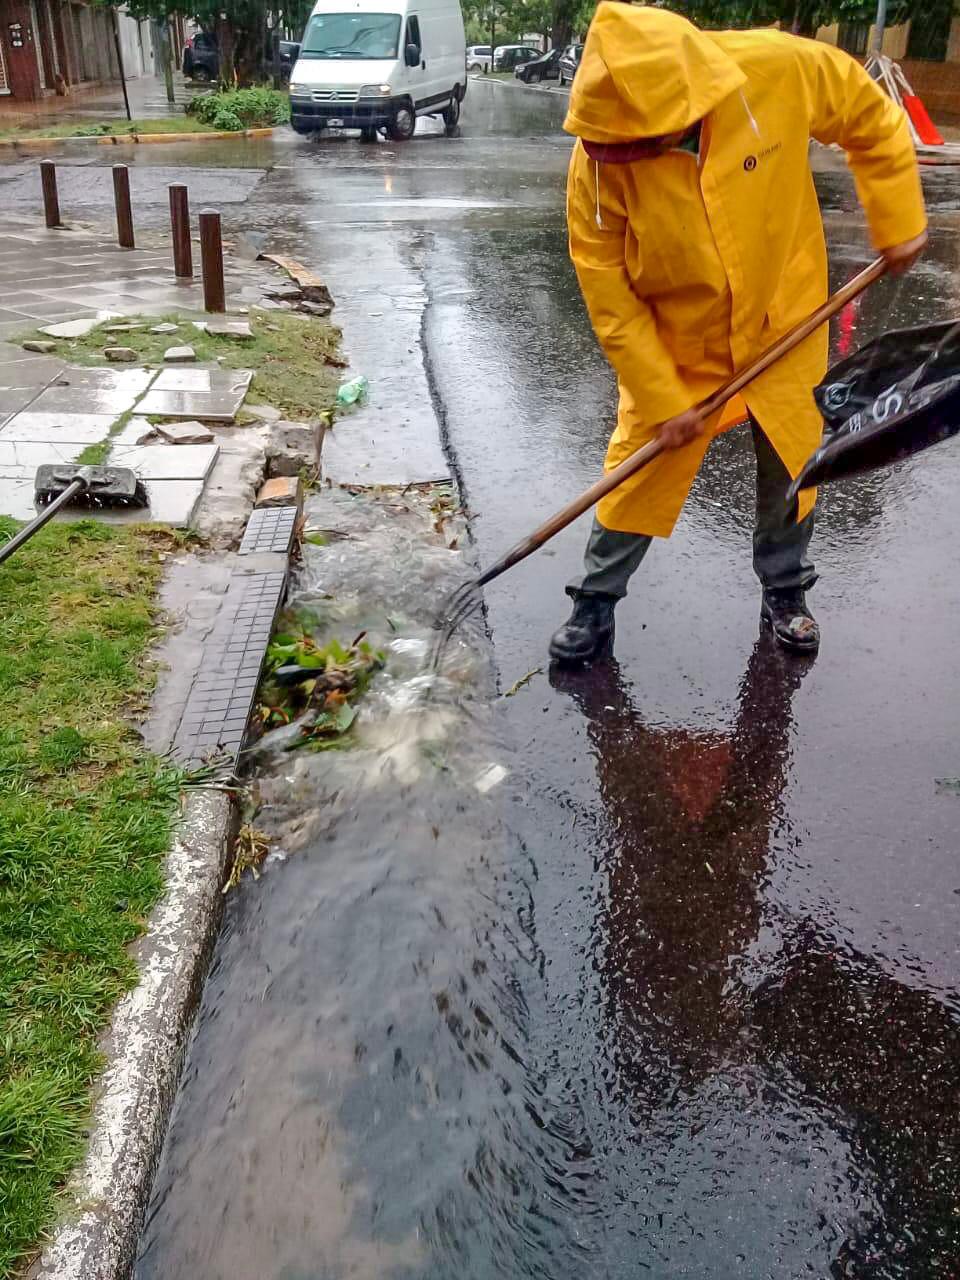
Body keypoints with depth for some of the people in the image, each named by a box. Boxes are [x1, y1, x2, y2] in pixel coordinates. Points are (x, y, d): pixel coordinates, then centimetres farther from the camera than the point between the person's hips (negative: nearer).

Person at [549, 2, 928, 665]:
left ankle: (786, 589, 37)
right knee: (639, 473, 1)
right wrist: (662, 400, -17)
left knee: (792, 463, 13)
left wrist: (899, 224, -3)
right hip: (672, 344, -1)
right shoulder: (596, 163, -27)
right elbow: (610, 299, -19)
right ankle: (596, 604, 21)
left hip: (783, 325, 2)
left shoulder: (781, 69, -27)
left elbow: (873, 119, -7)